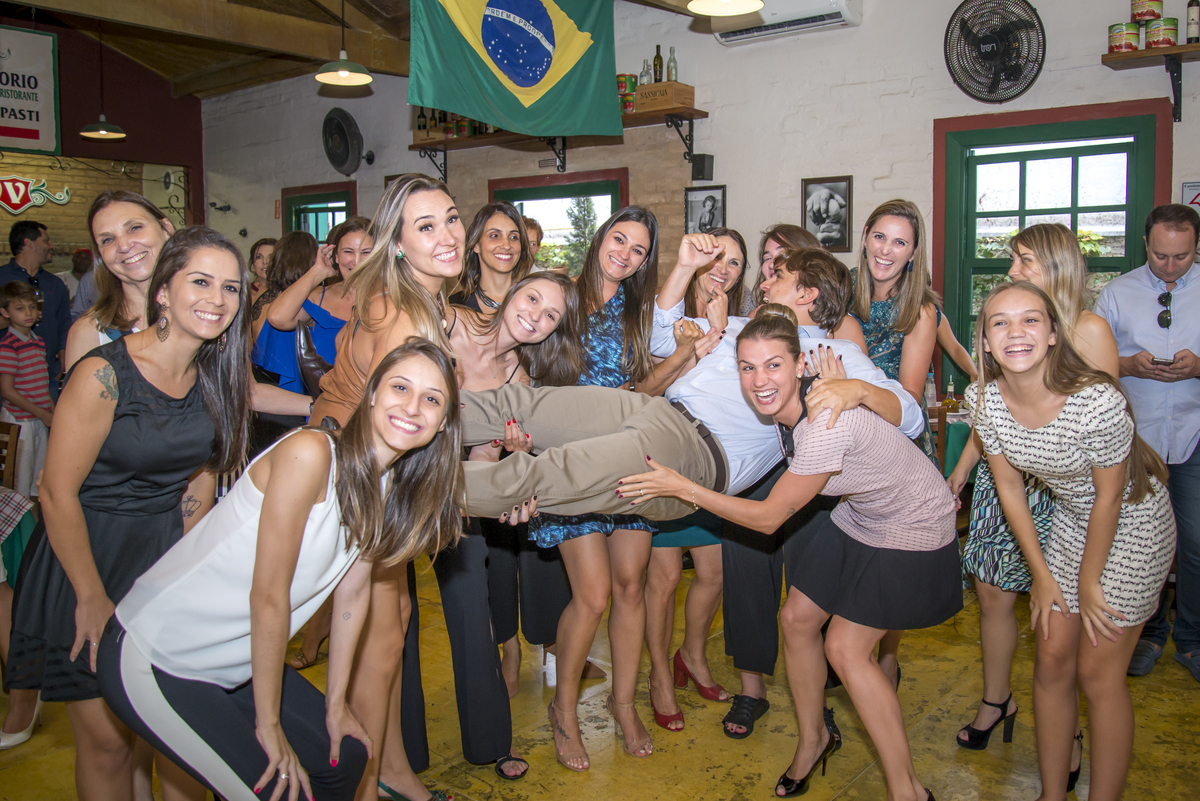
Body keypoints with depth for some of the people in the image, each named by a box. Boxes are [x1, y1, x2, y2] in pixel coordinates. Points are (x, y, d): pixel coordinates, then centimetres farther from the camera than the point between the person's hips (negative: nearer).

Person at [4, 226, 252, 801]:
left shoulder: (215, 375, -2)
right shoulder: (104, 373, -21)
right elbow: (58, 493, -17)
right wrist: (93, 599, -11)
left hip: (168, 553, 5)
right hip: (87, 555, -5)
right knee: (107, 737, 5)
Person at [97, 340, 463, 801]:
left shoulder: (387, 485, -1)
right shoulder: (309, 453, -26)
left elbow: (353, 591, 7)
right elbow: (268, 597, -22)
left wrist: (335, 704, 10)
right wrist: (268, 725, -13)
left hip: (234, 663, 8)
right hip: (154, 662, -8)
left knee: (346, 759, 14)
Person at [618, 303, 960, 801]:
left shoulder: (827, 425, -37)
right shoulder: (784, 405, -13)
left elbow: (768, 517, -29)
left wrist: (681, 487, -28)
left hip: (913, 530, -8)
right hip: (857, 516, 8)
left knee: (846, 648, -9)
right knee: (797, 618, 5)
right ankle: (812, 740, 29)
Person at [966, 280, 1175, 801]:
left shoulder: (1097, 402, -34)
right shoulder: (983, 400, -18)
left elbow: (1109, 497, -20)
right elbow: (1010, 488, -6)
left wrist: (1089, 581, -9)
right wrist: (1041, 573, -1)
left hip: (1132, 522, -4)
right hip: (1069, 518, 5)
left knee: (1097, 671, -1)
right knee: (1052, 660, 8)